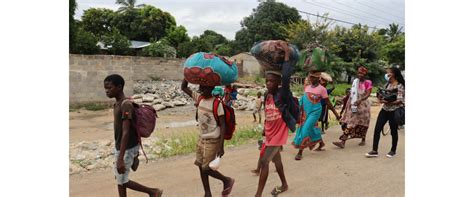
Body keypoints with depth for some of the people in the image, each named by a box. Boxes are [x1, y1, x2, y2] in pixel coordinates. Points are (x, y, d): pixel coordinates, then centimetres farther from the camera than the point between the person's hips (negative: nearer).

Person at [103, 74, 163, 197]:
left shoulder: (126, 105, -23)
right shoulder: (117, 104, 7)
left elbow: (126, 133, -29)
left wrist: (120, 158, -33)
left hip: (127, 149, -9)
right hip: (120, 147, 9)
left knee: (122, 181, 2)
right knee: (119, 178, 15)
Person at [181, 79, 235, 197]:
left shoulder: (217, 103, -18)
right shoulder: (199, 98, 1)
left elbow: (223, 125, -17)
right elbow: (184, 88, 7)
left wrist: (221, 146, -20)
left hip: (212, 140, -7)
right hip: (201, 138, 7)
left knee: (206, 168, -4)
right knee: (201, 166, 8)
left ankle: (227, 180, 19)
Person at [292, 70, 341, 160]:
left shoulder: (322, 89, -7)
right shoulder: (307, 87, 8)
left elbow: (328, 103, -2)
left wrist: (336, 114, -1)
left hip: (315, 112, -6)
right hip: (306, 112, 6)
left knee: (306, 129, -14)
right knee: (312, 128, 15)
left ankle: (300, 152, -7)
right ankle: (321, 143, 41)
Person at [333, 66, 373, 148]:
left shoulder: (368, 83, -5)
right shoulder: (355, 81, 12)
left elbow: (368, 94, -14)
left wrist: (360, 100, -29)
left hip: (363, 105, -4)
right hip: (353, 105, 4)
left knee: (362, 123, 9)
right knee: (350, 123, -2)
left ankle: (363, 140, 28)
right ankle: (342, 141, -5)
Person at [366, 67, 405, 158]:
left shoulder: (399, 86, -11)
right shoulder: (387, 84, 11)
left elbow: (400, 100, -17)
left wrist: (388, 102, -28)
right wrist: (381, 98, -6)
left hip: (393, 111, -6)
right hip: (384, 110, 6)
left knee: (393, 131, 8)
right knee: (377, 129, -2)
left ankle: (393, 150, 26)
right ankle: (374, 151, 2)